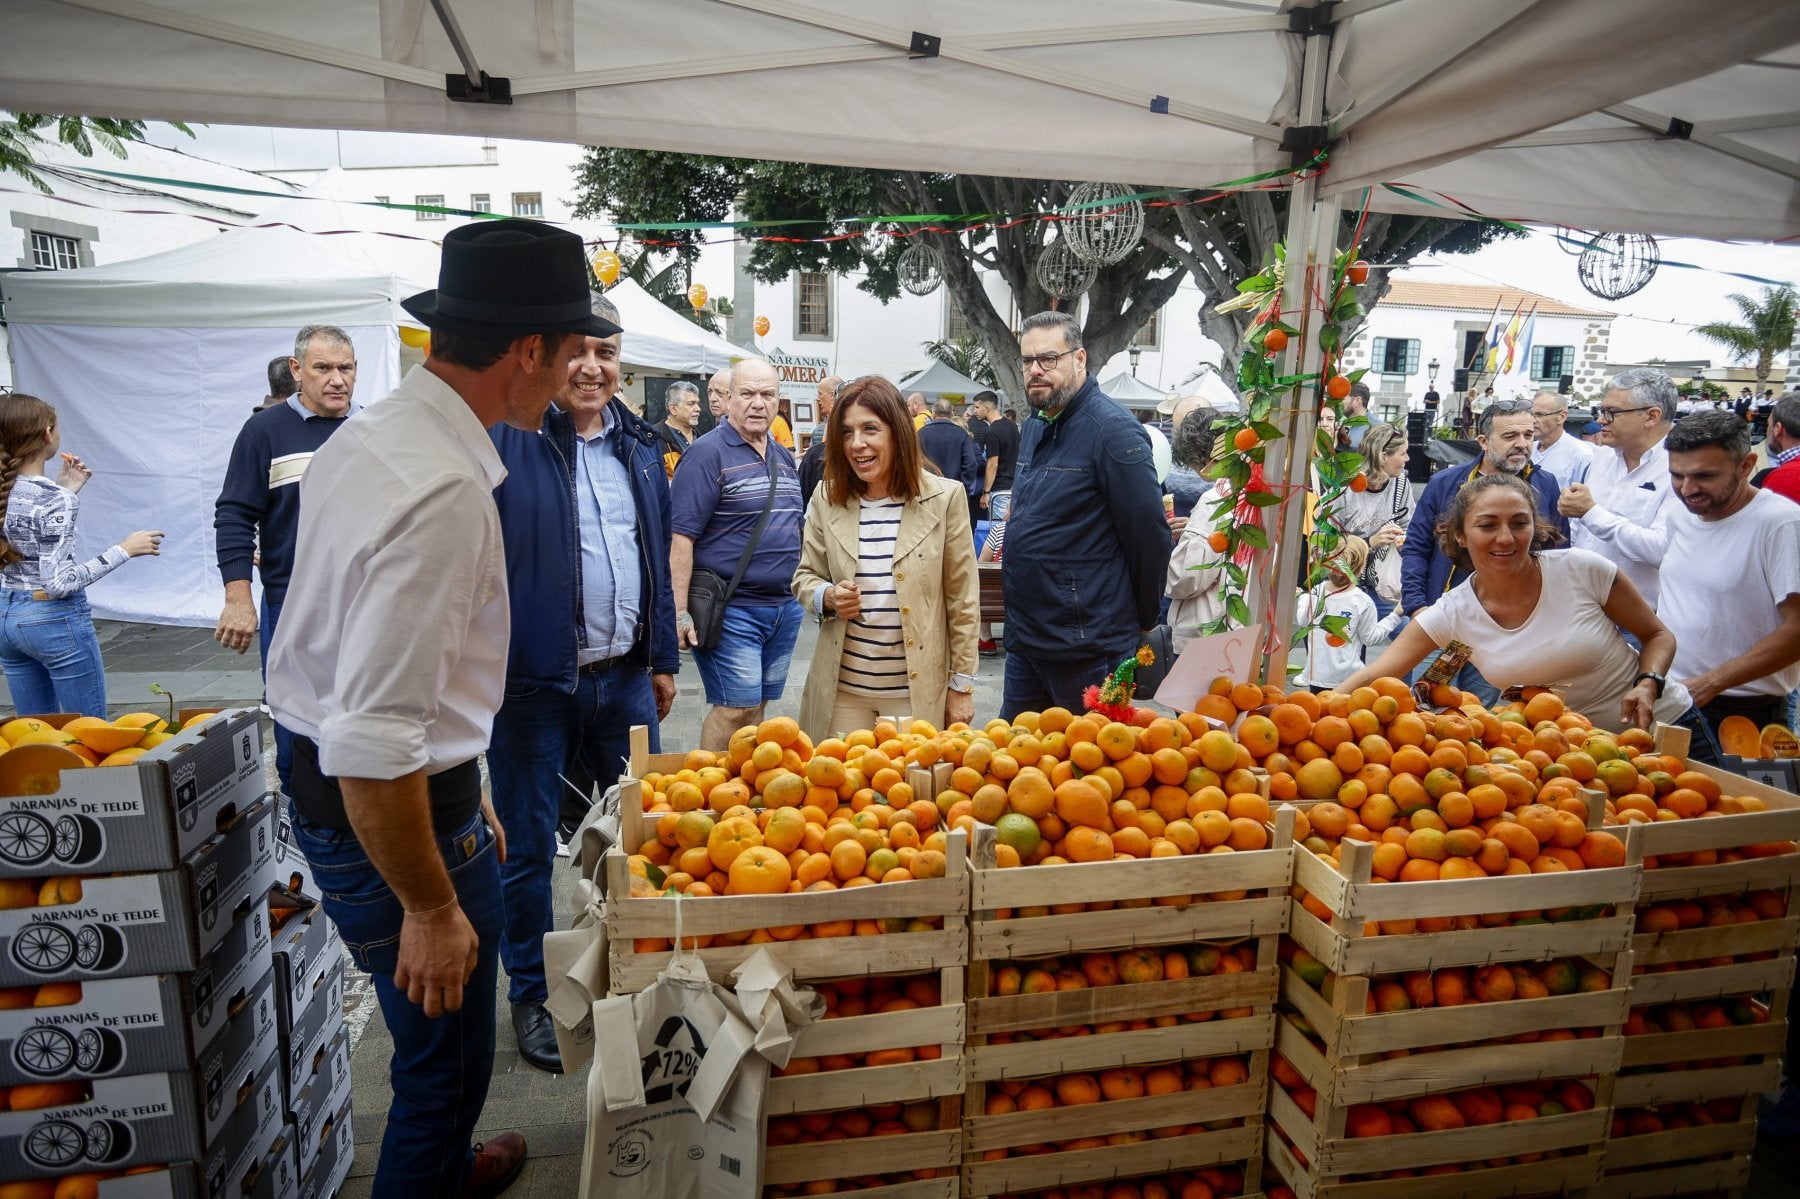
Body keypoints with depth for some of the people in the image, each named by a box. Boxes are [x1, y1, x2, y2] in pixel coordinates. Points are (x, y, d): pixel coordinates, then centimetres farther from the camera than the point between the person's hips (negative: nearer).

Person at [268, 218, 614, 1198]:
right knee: (446, 1062, 12)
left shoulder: (365, 436, 4)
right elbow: (372, 749, -31)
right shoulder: (443, 493, -29)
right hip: (390, 820, -10)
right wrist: (431, 908, -18)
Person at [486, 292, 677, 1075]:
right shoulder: (504, 438, -9)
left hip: (625, 678, 5)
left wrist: (663, 657, 14)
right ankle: (532, 996, 28)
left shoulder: (640, 444, 9)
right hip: (531, 680, -5)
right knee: (528, 848, 9)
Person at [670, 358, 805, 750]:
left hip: (784, 607, 7)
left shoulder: (783, 456, 14)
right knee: (737, 707, -8)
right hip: (732, 610, -7)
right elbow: (680, 537, -15)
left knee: (757, 706, 13)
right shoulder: (708, 453, -10)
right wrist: (679, 614, -21)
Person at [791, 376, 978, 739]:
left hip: (919, 689, -2)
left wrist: (962, 685, -2)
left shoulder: (945, 497, -6)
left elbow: (962, 601, -2)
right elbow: (805, 577, 11)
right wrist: (828, 597, -12)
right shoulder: (827, 499, 1)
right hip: (842, 689, 2)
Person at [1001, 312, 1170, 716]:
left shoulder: (1112, 429, -16)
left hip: (1087, 649, -8)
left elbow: (1149, 535, -16)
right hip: (1025, 638, 8)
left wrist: (1142, 620, -6)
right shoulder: (1037, 424, 11)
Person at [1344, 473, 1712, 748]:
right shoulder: (1451, 615, -15)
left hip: (1666, 726, -1)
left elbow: (1659, 636, -4)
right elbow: (1373, 677, -20)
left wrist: (1648, 685, -24)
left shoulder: (1583, 570, -19)